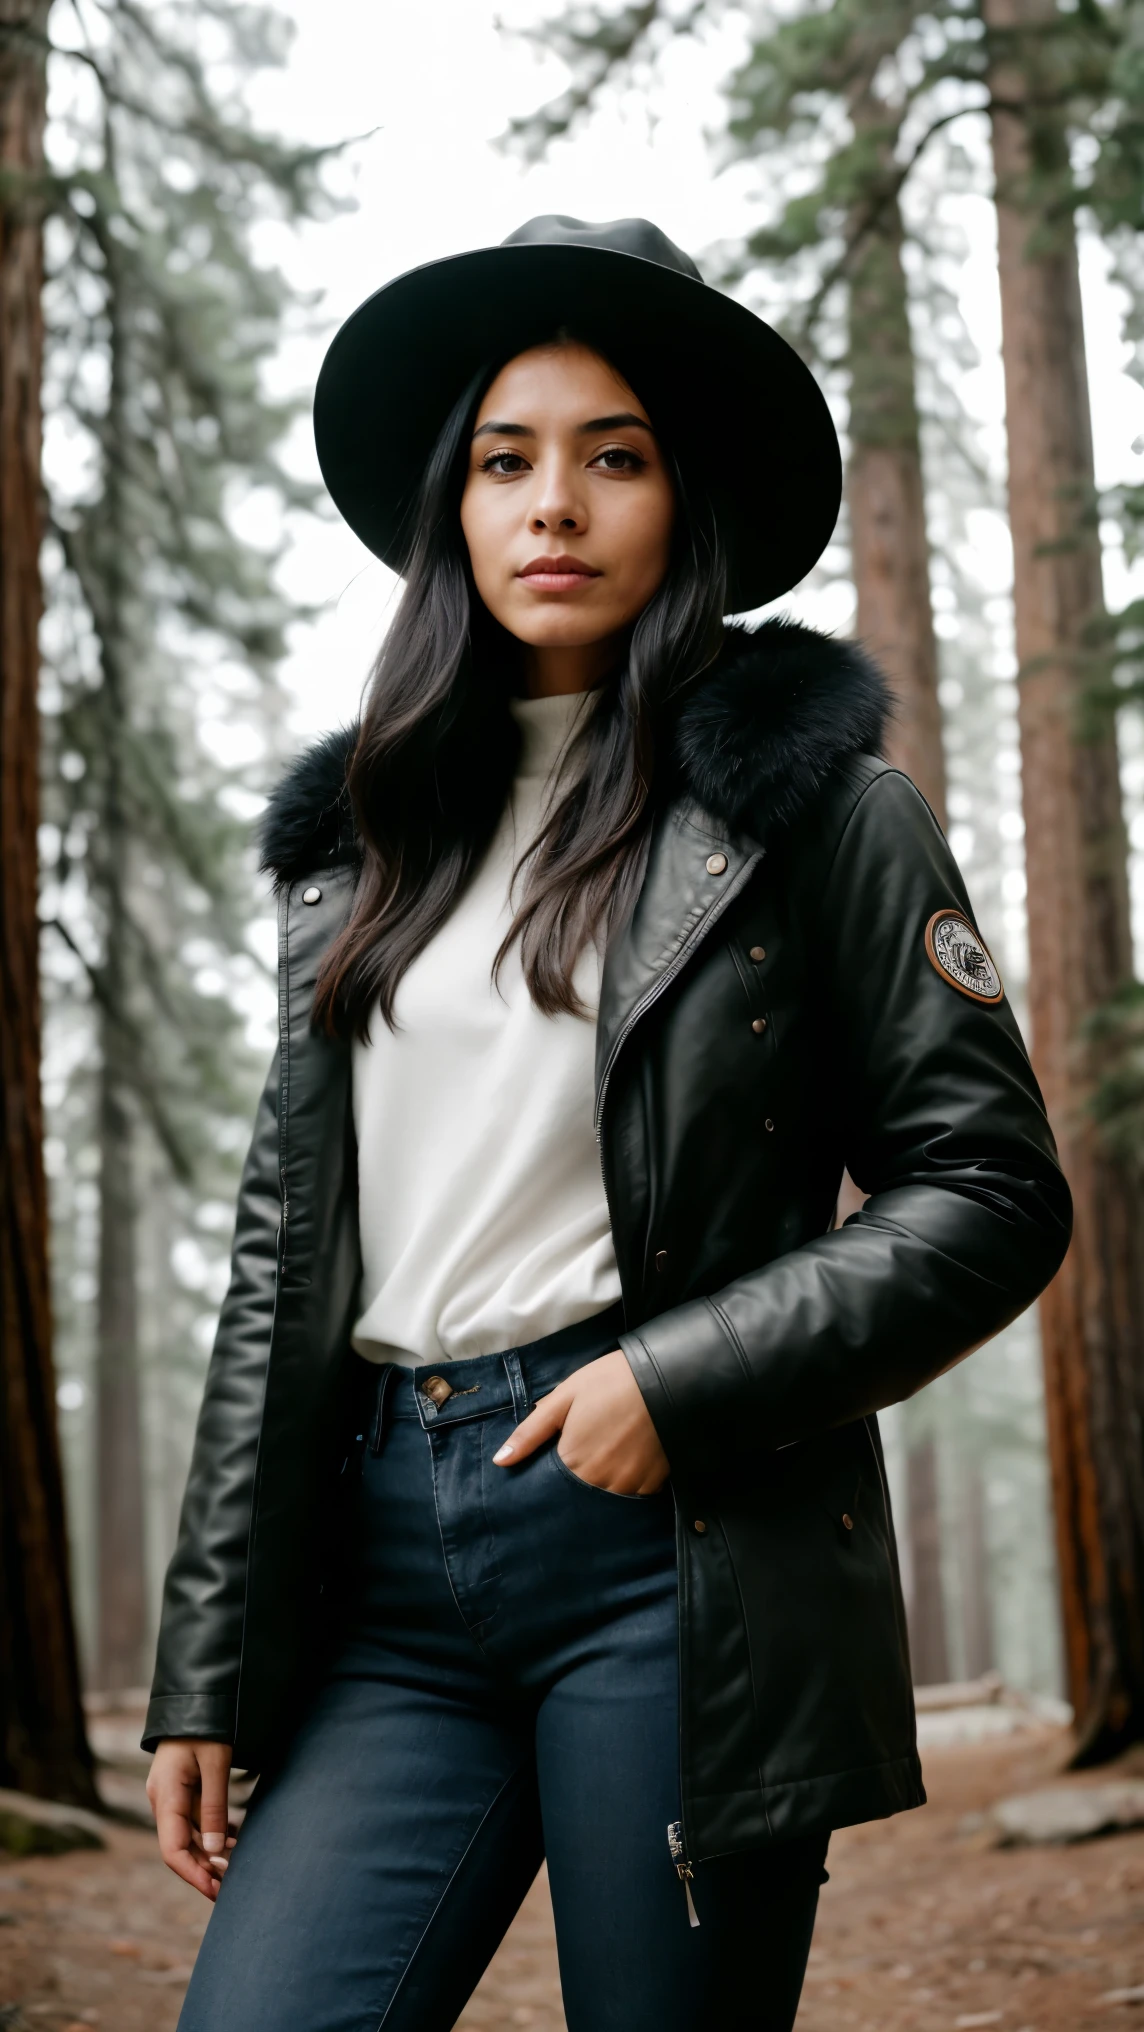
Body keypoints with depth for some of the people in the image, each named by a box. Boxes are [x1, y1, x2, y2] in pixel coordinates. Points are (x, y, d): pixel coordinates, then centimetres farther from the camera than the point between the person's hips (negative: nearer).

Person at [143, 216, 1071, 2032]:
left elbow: (992, 1197, 0)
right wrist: (208, 1674, 9)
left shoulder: (814, 809, 3)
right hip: (390, 1557, 4)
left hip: (680, 1538, -3)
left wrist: (680, 1382, -12)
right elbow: (282, 1263, 13)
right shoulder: (367, 839, 15)